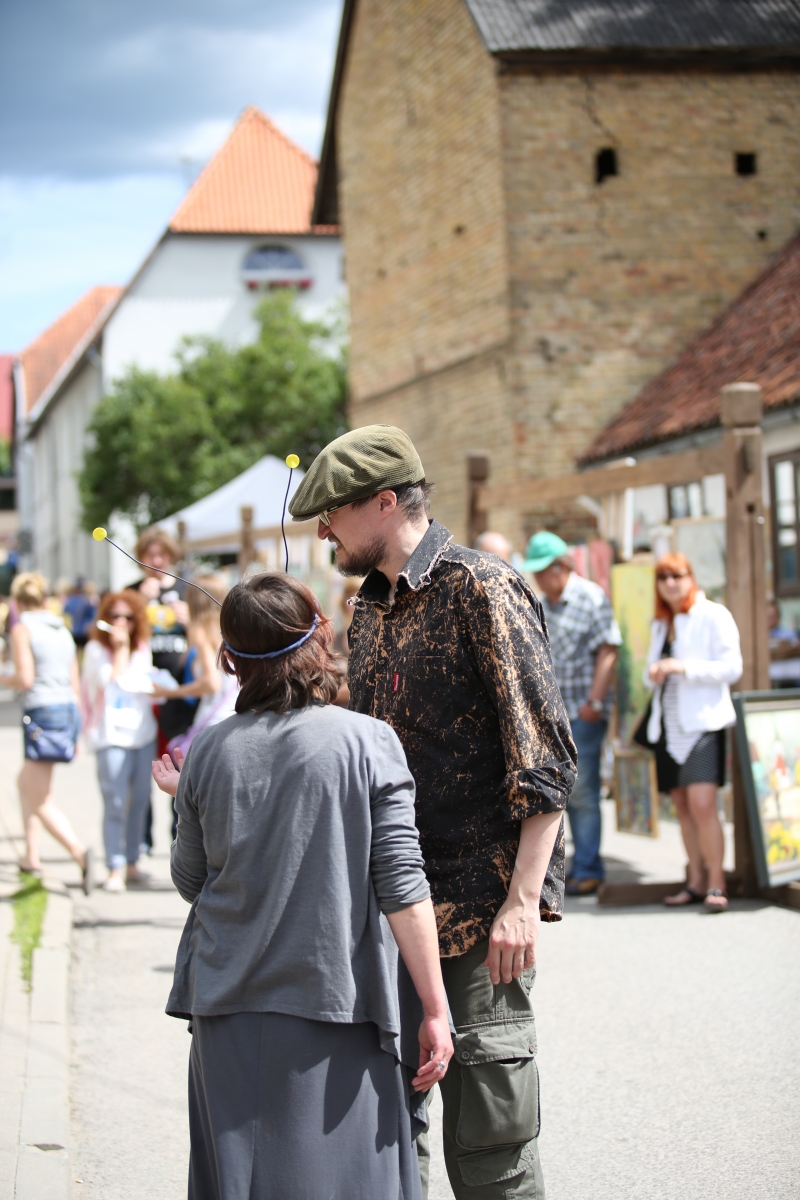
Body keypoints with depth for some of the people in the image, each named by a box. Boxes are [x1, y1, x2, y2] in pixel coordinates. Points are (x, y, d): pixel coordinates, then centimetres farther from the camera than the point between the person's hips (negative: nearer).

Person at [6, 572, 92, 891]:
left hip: (42, 712, -8)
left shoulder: (22, 627, -5)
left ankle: (78, 851, -26)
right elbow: (75, 684, 14)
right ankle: (31, 854, 25)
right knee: (26, 781, 25)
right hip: (69, 709, 8)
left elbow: (25, 678, -15)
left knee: (41, 802, -5)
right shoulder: (62, 629, 14)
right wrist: (77, 733, 19)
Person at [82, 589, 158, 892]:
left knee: (140, 802, 6)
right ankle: (115, 869, -8)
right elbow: (111, 679, -14)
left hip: (143, 733, 5)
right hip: (112, 734, -5)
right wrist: (120, 648, -10)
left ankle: (132, 863, 16)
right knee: (115, 804, -10)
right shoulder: (96, 650, -1)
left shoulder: (143, 649, 14)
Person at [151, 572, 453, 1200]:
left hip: (230, 1012, 3)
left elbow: (192, 882, 11)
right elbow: (401, 887, -10)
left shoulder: (209, 752, 0)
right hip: (337, 1007, -2)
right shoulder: (368, 742, -7)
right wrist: (435, 1011, -5)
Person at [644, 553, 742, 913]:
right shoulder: (660, 624, 18)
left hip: (702, 721, -7)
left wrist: (685, 667, -19)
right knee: (682, 806, 6)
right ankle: (697, 881, 12)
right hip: (668, 725, 7)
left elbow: (732, 667, -9)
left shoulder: (713, 615, -3)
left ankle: (716, 882, -11)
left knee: (702, 803, -17)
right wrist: (653, 674, 0)